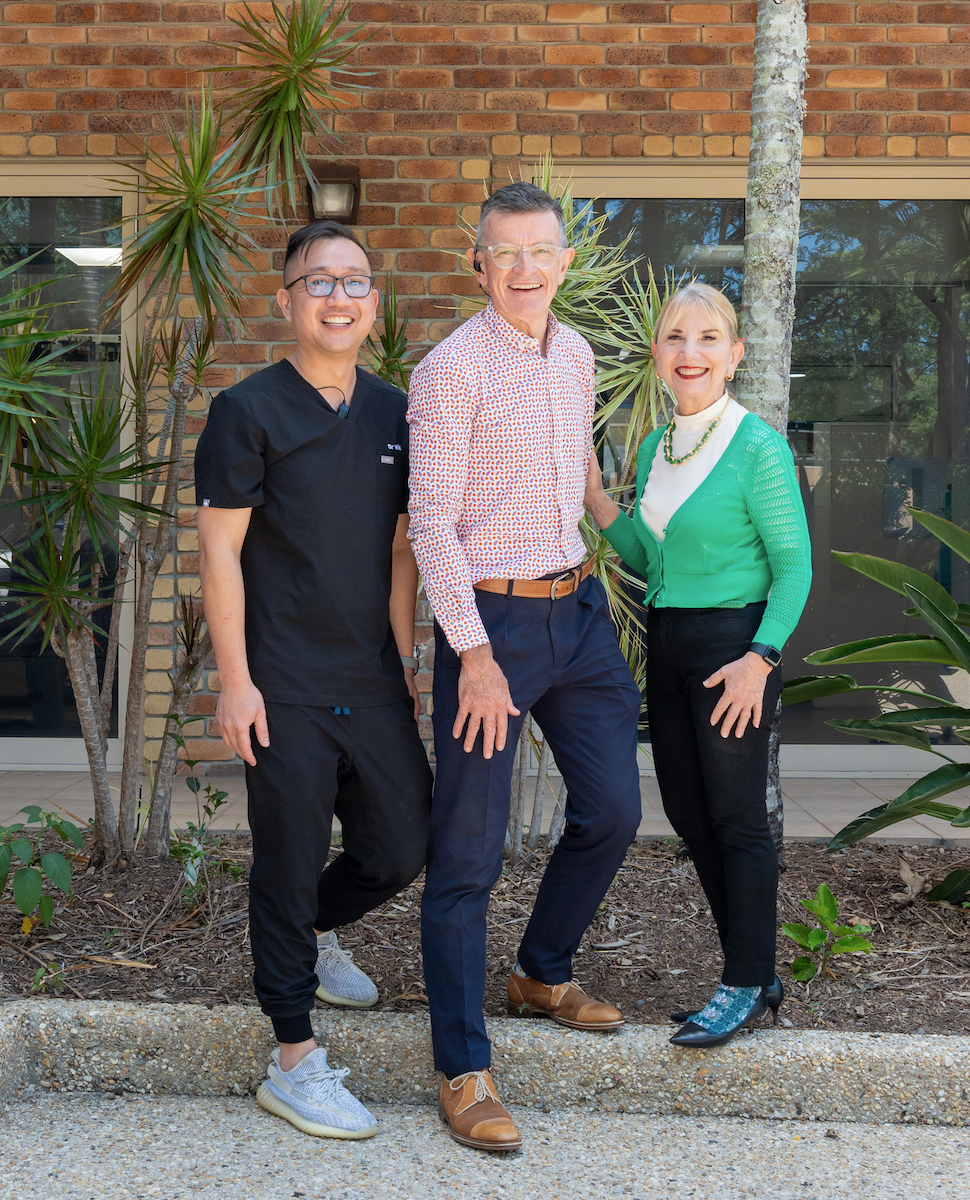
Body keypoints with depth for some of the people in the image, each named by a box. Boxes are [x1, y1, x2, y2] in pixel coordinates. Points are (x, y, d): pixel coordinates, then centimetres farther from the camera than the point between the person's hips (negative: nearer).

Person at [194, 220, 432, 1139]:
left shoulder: (393, 414, 10)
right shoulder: (249, 411, -7)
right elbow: (218, 551, -8)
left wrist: (405, 658, 14)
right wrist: (234, 679, -12)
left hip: (374, 684, 6)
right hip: (285, 691, -6)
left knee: (403, 846, 11)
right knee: (289, 864, 2)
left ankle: (313, 935, 41)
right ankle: (295, 1063, 16)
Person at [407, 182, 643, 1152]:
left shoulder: (577, 357, 10)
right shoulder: (450, 369, -12)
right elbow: (431, 523, -14)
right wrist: (474, 652, -19)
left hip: (578, 610, 7)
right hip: (490, 620, -7)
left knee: (612, 810, 14)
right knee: (467, 852, -3)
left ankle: (543, 976, 36)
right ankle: (463, 1070, 6)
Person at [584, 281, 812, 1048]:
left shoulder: (758, 447, -11)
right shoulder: (656, 448, 10)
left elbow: (794, 564, -10)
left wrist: (760, 658, -18)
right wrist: (597, 501, 3)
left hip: (733, 643, -8)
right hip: (668, 642, 8)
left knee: (738, 819, 0)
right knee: (688, 813, 12)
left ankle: (746, 988, 13)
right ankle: (758, 975, 26)